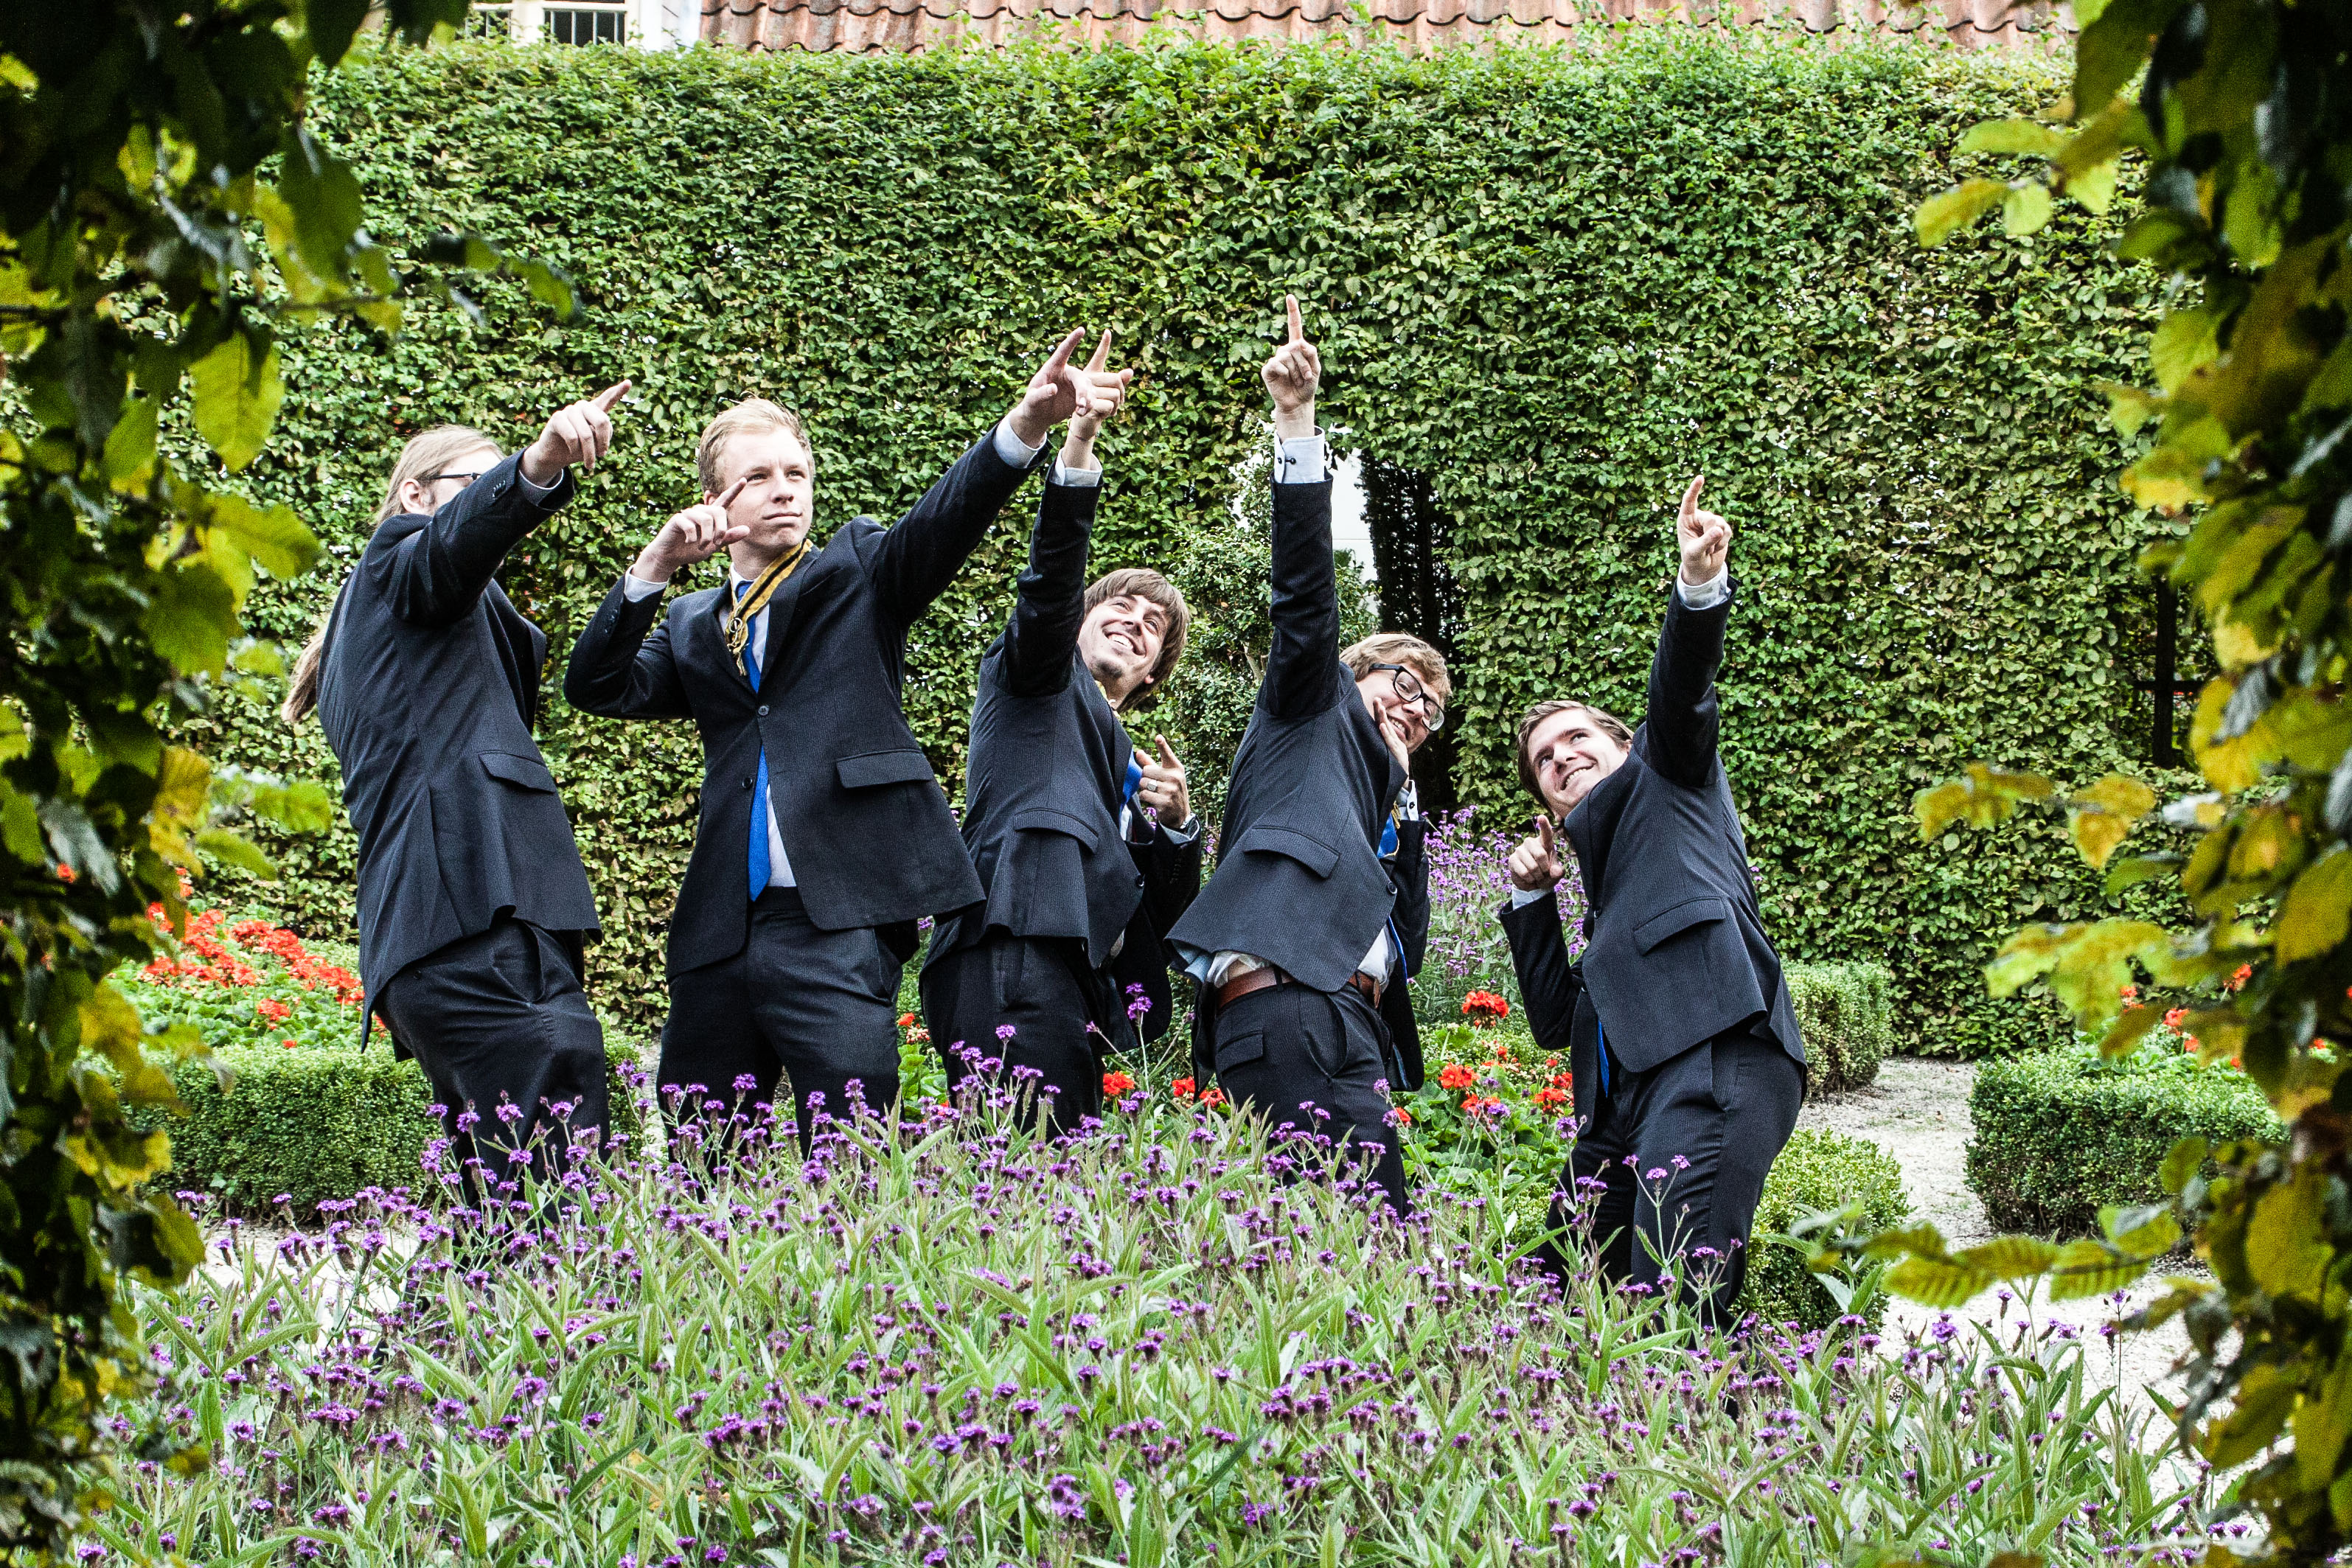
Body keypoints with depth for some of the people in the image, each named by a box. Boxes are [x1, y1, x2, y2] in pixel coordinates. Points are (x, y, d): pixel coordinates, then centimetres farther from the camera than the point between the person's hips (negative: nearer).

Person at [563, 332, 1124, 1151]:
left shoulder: (860, 572, 11)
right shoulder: (693, 625, 20)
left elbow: (948, 517, -7)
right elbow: (598, 687, 5)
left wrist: (1026, 423, -27)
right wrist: (655, 567, -7)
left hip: (838, 925, -4)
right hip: (720, 931, 4)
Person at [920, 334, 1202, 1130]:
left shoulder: (1124, 765, 36)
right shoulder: (1039, 678, 20)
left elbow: (1164, 914, 29)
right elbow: (1049, 588, -2)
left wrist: (1176, 824, 9)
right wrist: (1077, 451, -19)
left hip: (1091, 987, 7)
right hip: (1018, 950, -7)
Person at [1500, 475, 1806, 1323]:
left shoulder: (1666, 777, 21)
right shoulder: (1603, 891, 38)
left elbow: (1679, 689, 0)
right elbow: (1556, 1021, 29)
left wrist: (1702, 587, -19)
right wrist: (1531, 897, 22)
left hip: (1716, 1059, -8)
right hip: (1621, 1100, 8)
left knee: (1671, 1313, -23)